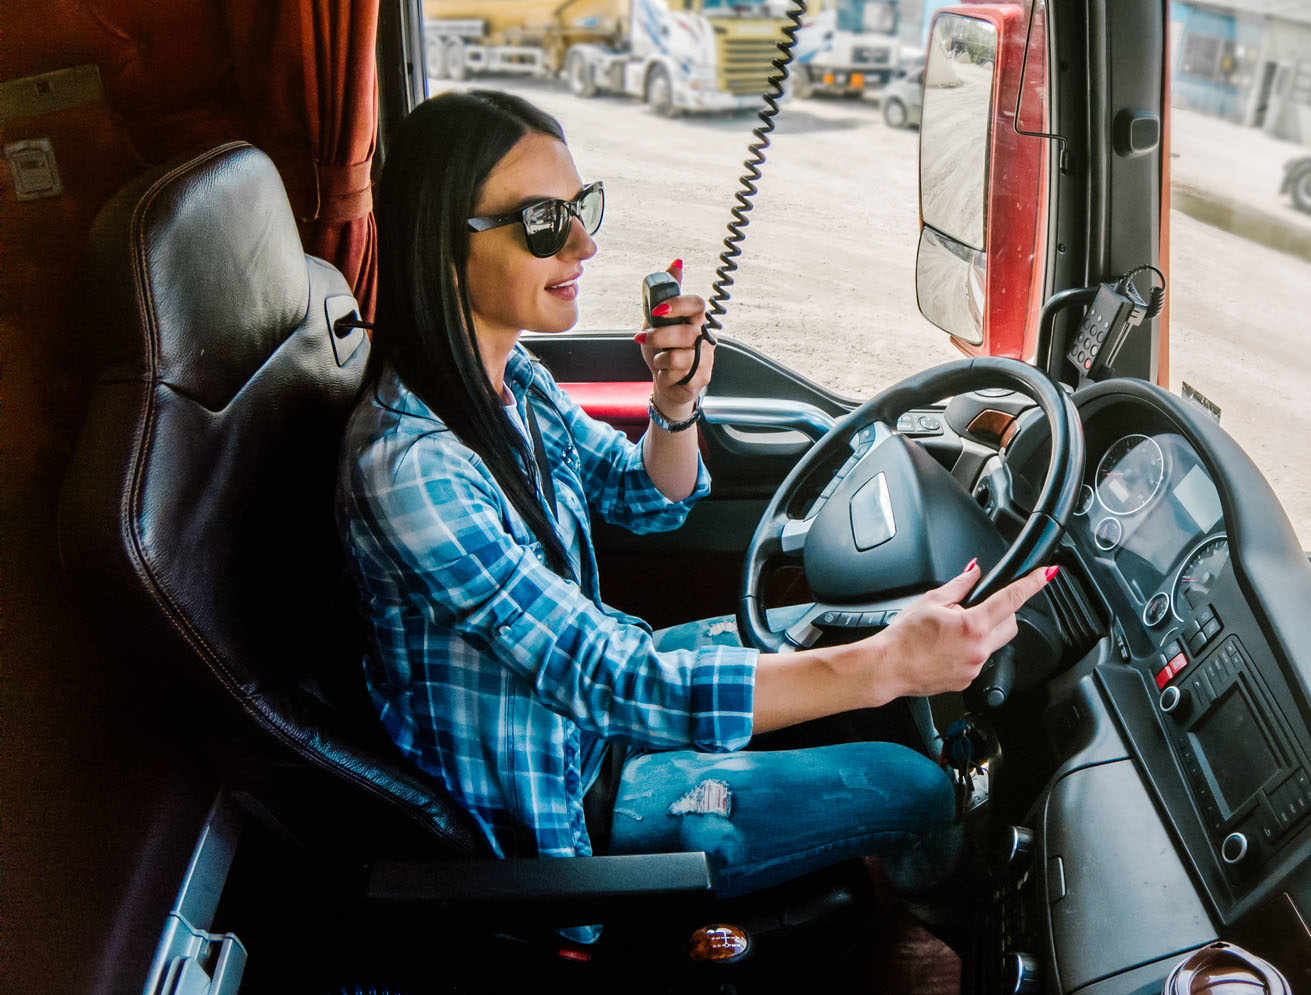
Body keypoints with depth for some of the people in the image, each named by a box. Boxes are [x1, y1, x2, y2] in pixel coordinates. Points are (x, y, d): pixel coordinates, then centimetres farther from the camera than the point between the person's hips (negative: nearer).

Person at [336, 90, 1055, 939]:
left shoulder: (501, 370, -6)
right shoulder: (407, 466, -34)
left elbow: (648, 500, 6)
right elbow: (615, 686, -35)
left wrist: (676, 404, -17)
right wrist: (884, 666, -39)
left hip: (583, 688, 8)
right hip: (550, 811, -8)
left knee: (841, 631, 14)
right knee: (913, 788, -4)